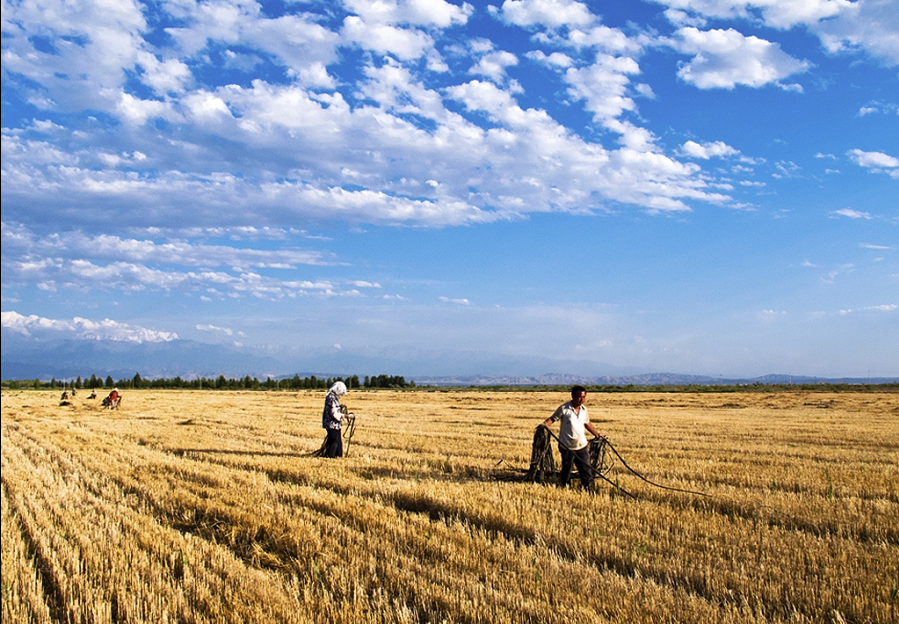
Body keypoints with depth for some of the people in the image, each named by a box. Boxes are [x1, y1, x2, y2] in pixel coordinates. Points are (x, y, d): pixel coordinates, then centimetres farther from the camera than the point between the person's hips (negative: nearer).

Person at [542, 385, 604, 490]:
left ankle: (589, 489, 14)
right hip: (567, 447, -5)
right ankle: (564, 487, 24)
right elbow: (552, 419, -8)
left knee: (586, 469, 5)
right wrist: (545, 424, -27)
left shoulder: (584, 410, 7)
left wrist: (597, 434, 25)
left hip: (582, 446, 5)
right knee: (566, 470, 5)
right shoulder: (564, 408, -11)